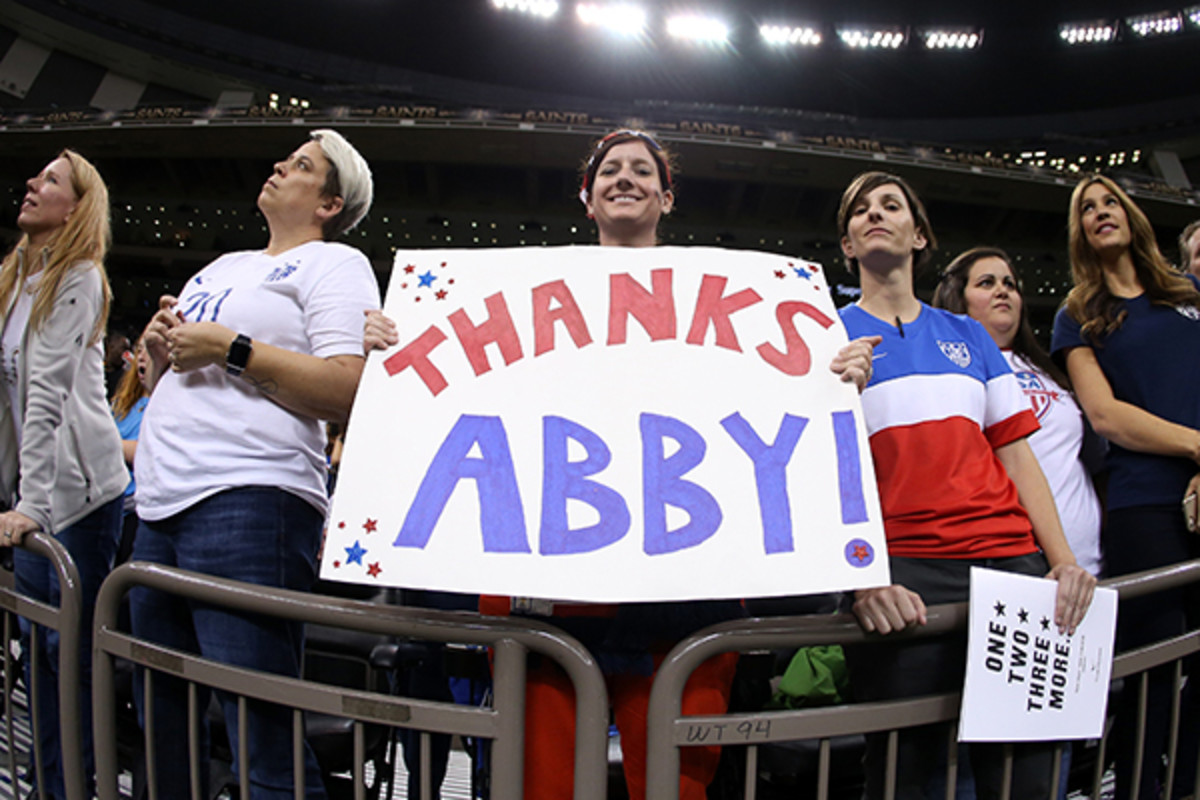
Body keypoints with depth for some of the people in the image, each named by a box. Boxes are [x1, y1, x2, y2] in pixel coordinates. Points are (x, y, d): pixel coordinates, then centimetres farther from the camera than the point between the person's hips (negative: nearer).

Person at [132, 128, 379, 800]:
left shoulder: (334, 263, 2)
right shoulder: (224, 266, 26)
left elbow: (347, 393, -13)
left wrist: (230, 349, -12)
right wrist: (159, 351, 9)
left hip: (246, 502, -8)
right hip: (163, 503, 9)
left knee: (262, 737, -8)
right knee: (161, 727, 16)